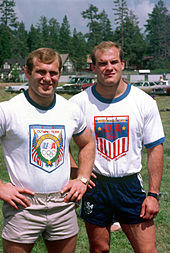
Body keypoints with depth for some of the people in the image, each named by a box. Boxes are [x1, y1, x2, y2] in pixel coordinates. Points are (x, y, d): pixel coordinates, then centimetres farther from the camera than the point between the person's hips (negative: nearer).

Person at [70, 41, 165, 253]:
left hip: (131, 185, 0)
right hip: (94, 186, 0)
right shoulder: (79, 103, -4)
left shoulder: (145, 102, -3)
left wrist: (153, 194, -4)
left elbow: (155, 149, 0)